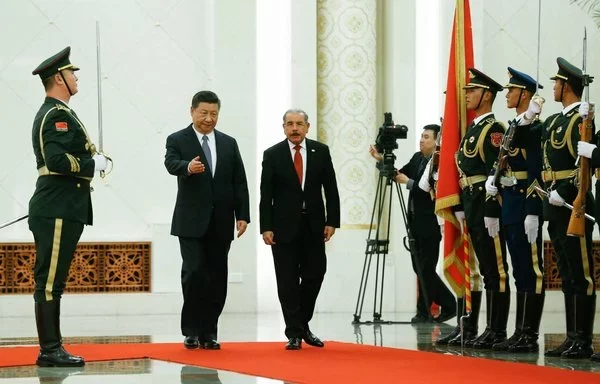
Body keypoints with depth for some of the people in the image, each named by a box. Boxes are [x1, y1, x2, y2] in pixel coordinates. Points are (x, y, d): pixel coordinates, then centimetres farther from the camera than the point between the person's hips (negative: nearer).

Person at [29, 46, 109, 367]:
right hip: (58, 211, -11)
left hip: (57, 210, 11)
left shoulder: (51, 113, 20)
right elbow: (57, 160, -25)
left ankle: (52, 348, 15)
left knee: (52, 282, 11)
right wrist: (93, 164, -13)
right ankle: (50, 350, -8)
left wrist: (90, 158, 12)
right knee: (49, 282, -8)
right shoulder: (58, 115, -13)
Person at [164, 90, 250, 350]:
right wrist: (188, 167, -43)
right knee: (193, 273, -12)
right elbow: (171, 163, -20)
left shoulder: (229, 143, 12)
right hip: (191, 222, -3)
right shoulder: (177, 140, 1)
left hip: (220, 223, 4)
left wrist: (242, 215, 1)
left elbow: (239, 182, 10)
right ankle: (191, 330, 0)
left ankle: (208, 332, 10)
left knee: (216, 279, 3)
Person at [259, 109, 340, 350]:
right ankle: (294, 334, 4)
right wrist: (266, 228, -8)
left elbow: (330, 189, 4)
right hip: (284, 226, -2)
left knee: (314, 275, 2)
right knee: (288, 281, -1)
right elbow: (266, 194, -2)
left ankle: (303, 325, 22)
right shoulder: (272, 155, -1)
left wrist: (332, 221, -3)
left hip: (314, 226, 2)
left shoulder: (321, 151, 4)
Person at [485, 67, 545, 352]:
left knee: (531, 270, -6)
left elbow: (538, 173, -17)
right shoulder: (513, 126, 17)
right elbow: (503, 163, 22)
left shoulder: (534, 127, -11)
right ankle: (520, 333, 14)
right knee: (520, 271, 11)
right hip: (510, 204, 10)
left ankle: (530, 336, -5)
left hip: (526, 204, -10)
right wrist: (493, 178, 0)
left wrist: (533, 212, -22)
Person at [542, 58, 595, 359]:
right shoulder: (553, 121, 17)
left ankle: (583, 341, -5)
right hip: (555, 207, 9)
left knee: (581, 274, -6)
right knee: (567, 274, 11)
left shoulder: (581, 121, -10)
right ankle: (572, 337, 16)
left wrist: (563, 193, -20)